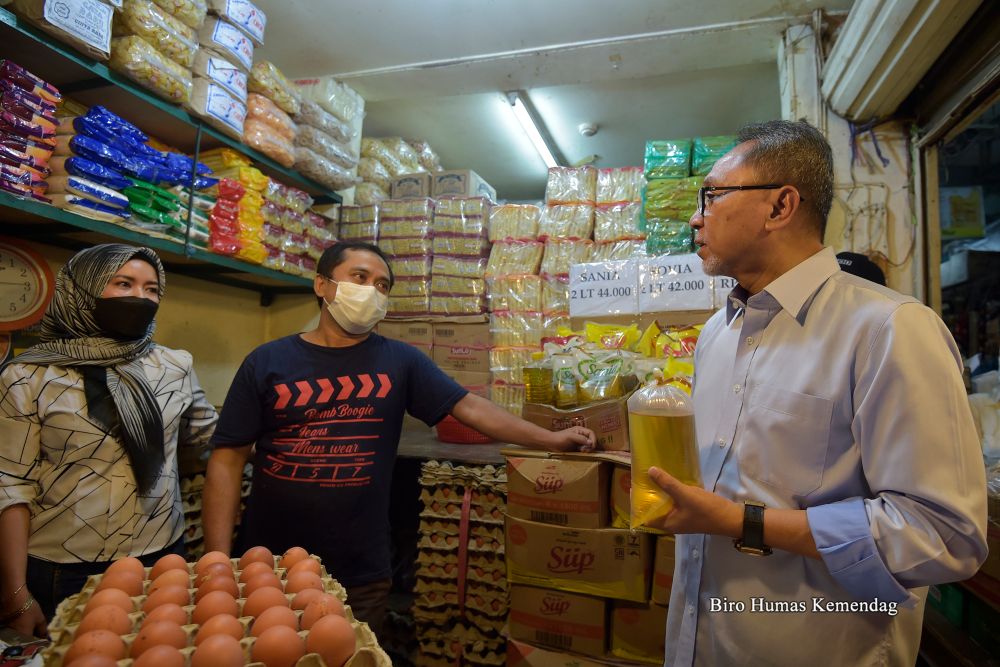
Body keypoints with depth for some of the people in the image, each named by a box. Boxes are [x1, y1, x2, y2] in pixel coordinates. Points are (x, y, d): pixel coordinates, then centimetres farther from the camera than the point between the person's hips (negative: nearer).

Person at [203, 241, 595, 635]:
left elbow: (469, 407, -4)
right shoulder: (267, 362, -2)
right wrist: (218, 561, -8)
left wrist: (550, 440, -10)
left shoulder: (400, 361, -1)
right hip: (267, 570, 0)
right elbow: (227, 460, -3)